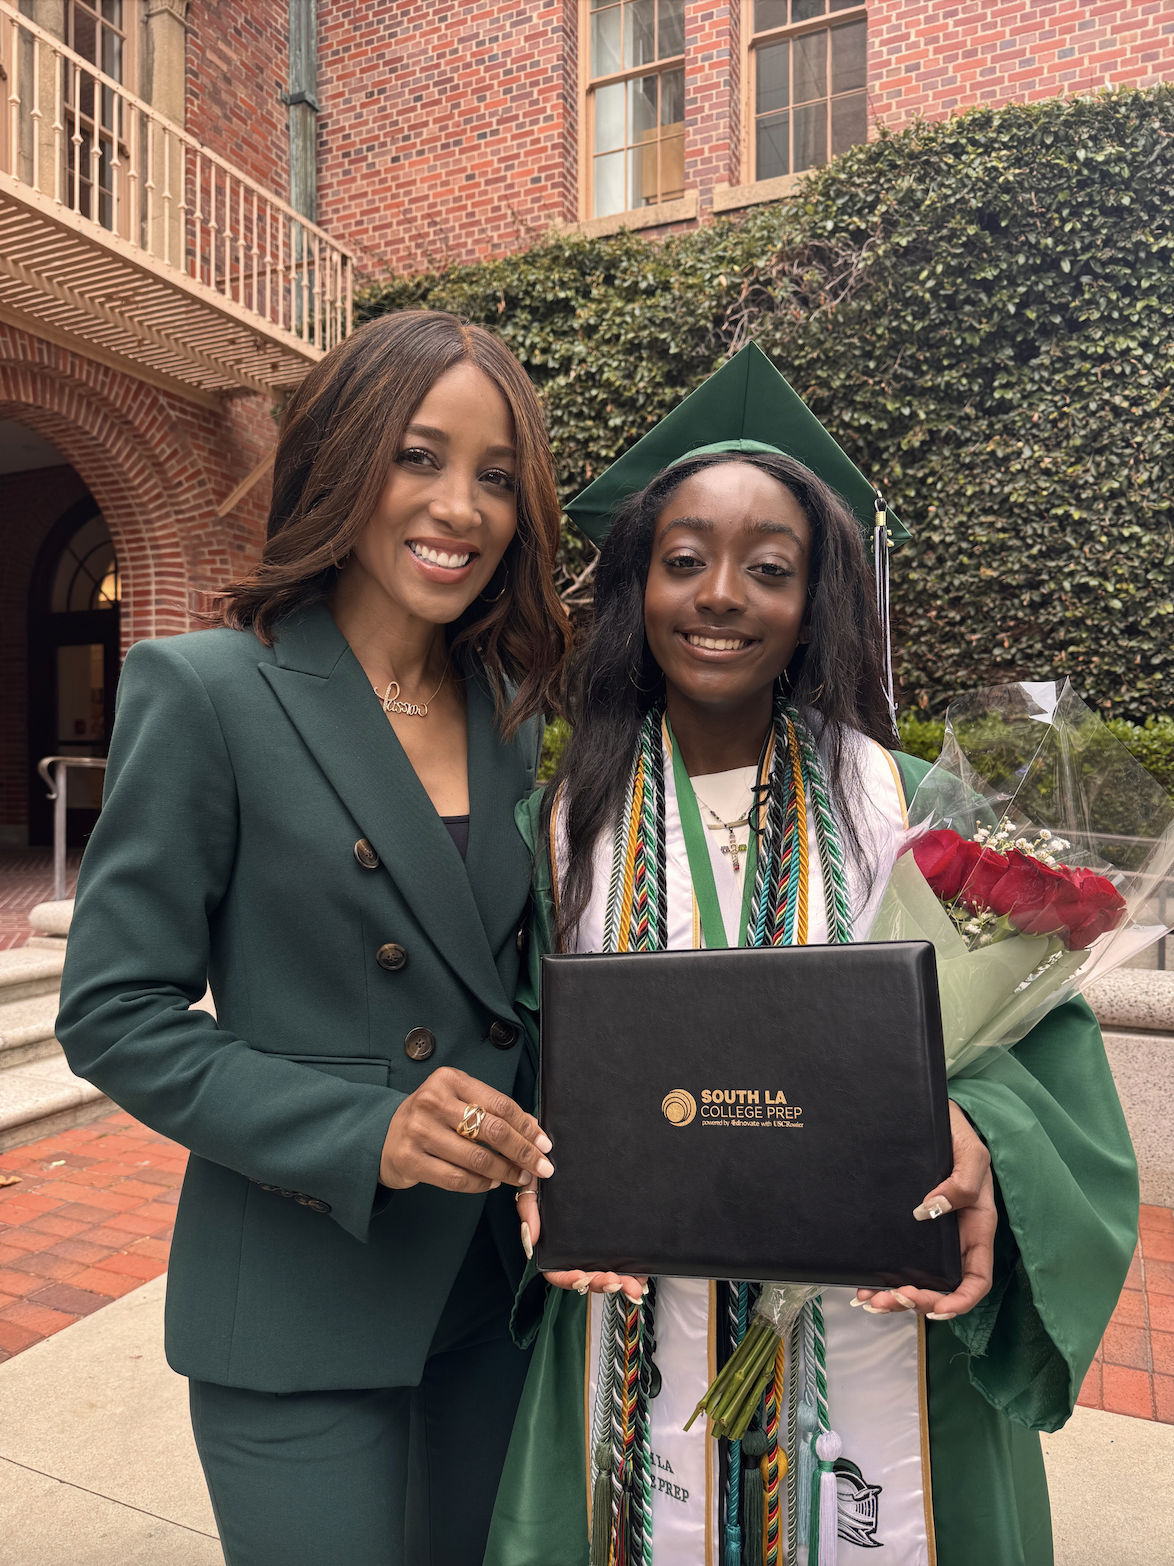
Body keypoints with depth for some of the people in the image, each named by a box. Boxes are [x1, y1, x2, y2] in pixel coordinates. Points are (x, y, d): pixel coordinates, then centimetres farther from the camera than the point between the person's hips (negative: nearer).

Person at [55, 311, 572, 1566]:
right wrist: (364, 1131, -23)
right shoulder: (205, 691, -13)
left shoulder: (512, 709, 3)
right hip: (302, 1308, -5)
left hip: (497, 1270, 6)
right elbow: (114, 1018, -12)